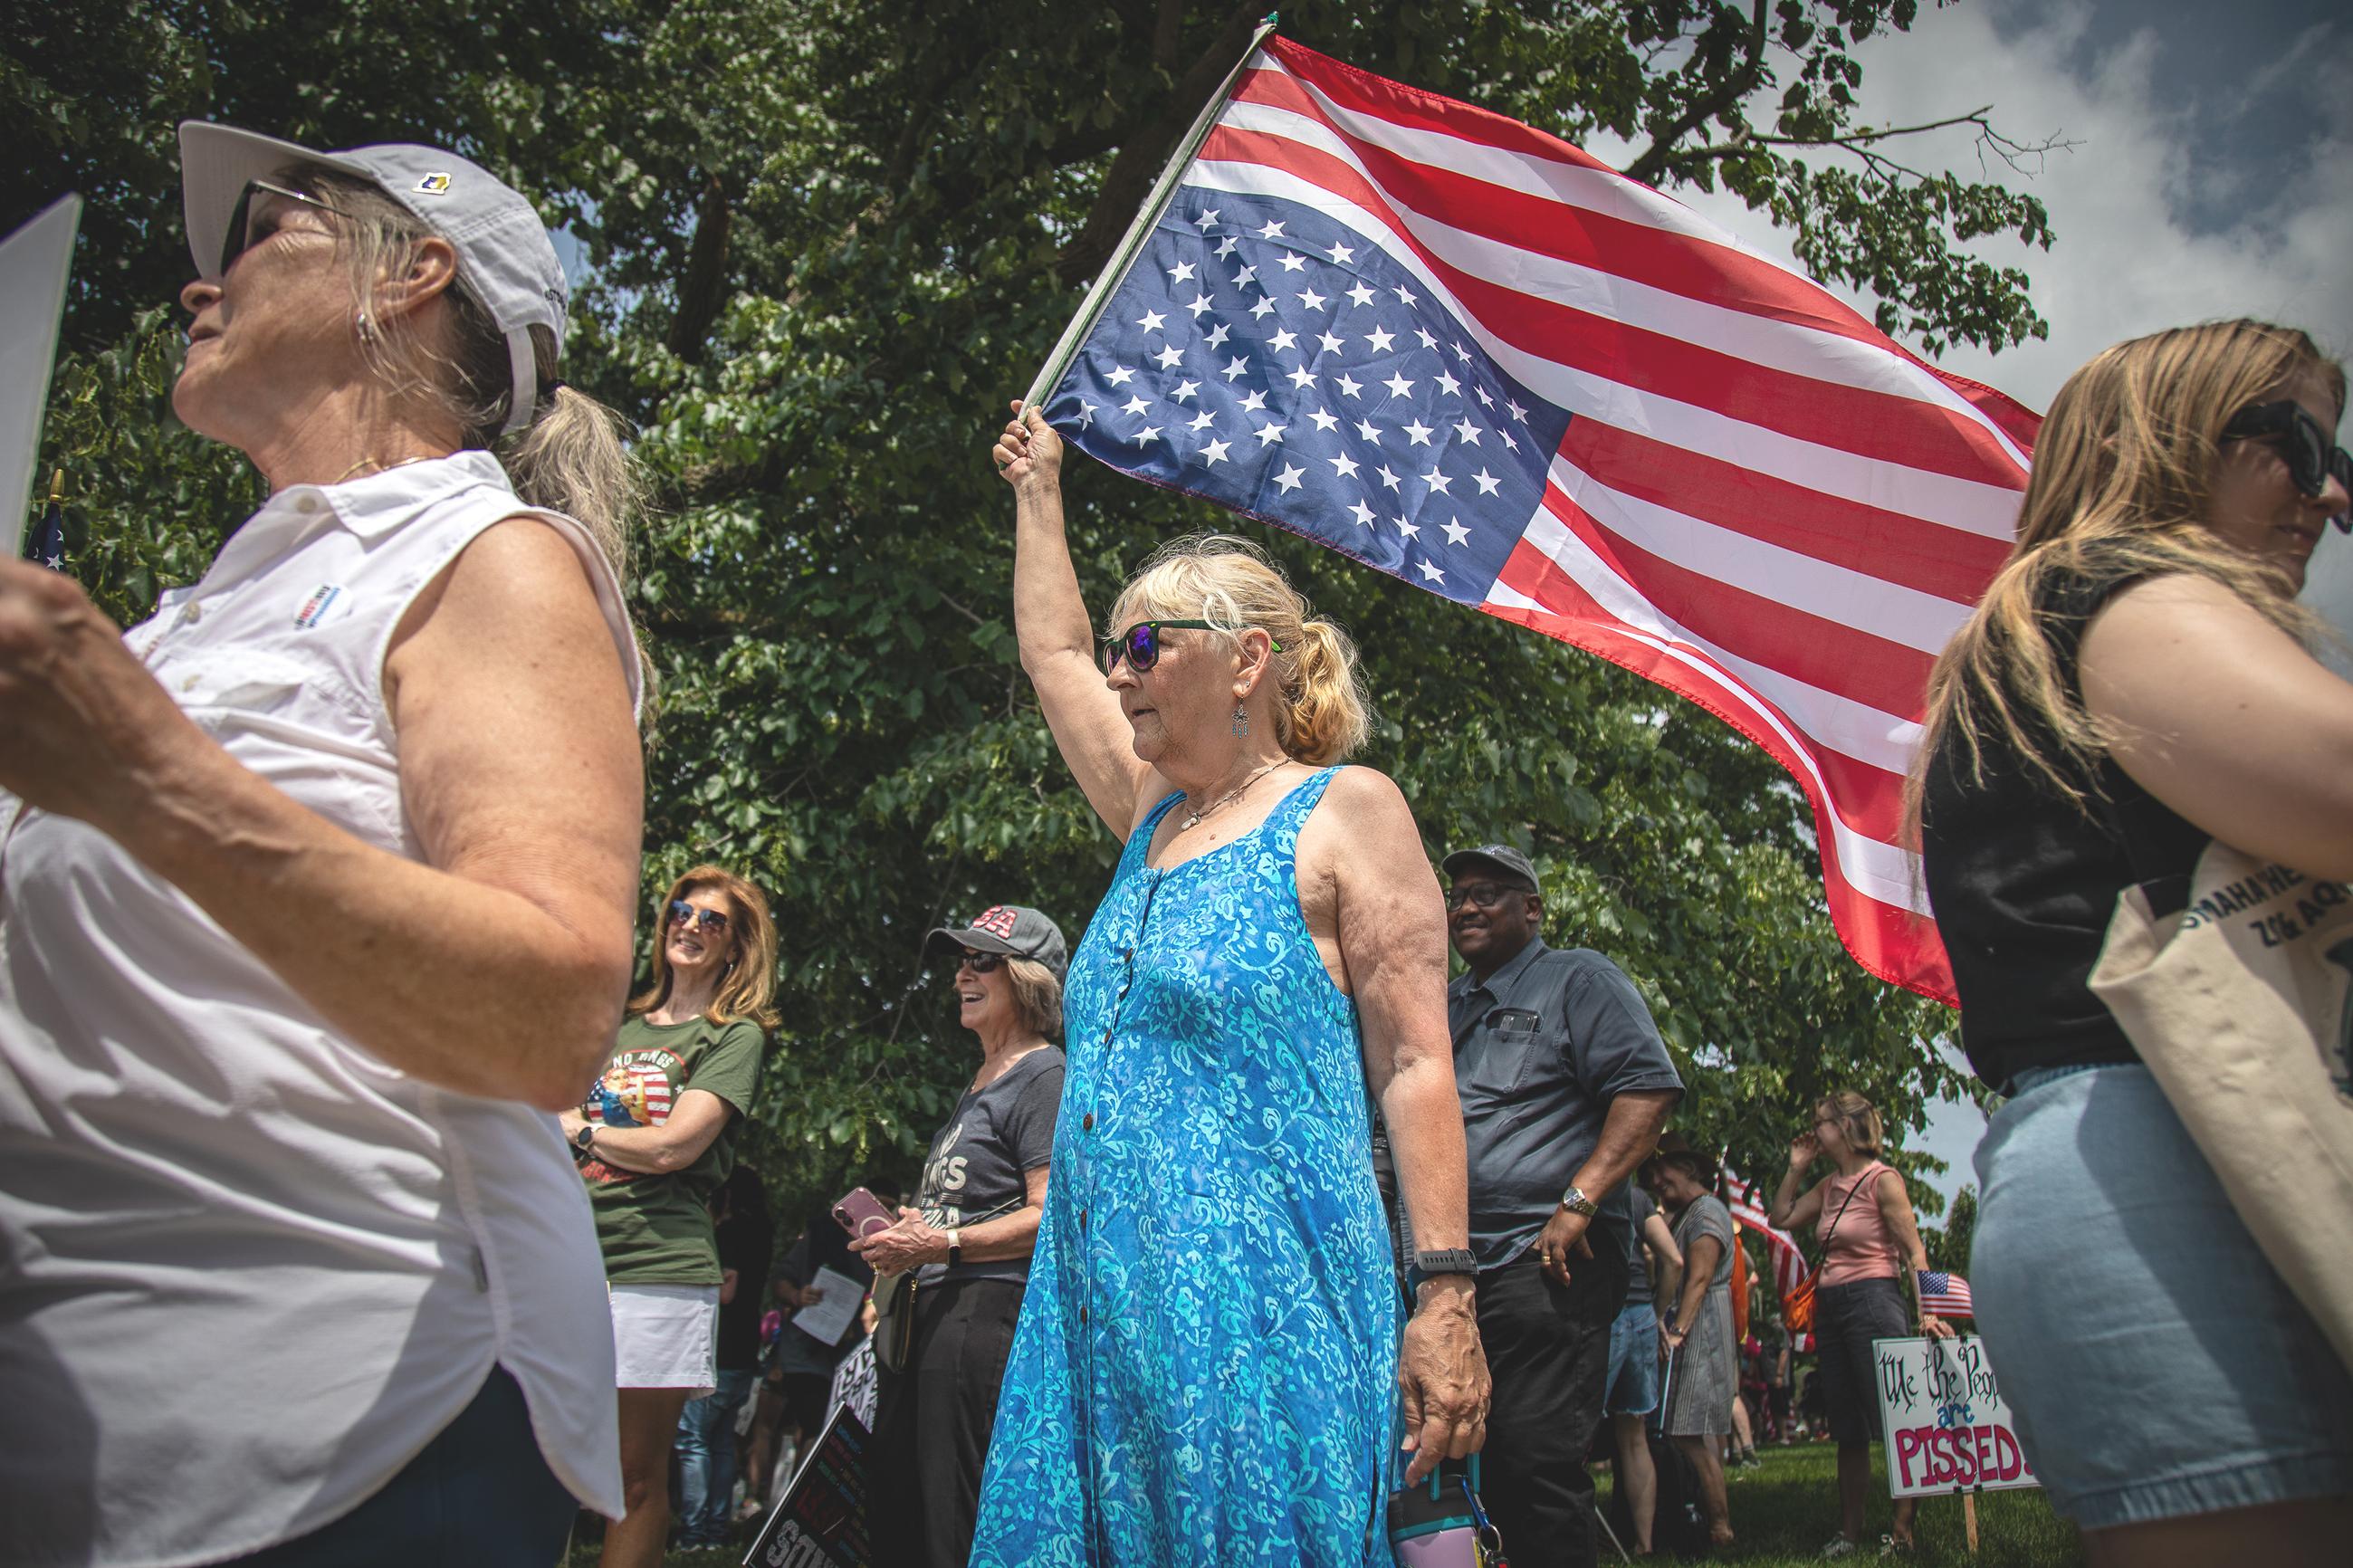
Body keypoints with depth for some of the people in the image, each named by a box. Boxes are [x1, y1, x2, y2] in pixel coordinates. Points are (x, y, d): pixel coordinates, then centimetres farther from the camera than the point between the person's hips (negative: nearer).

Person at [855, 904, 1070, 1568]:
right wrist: (905, 1233, 13)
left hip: (990, 1310, -10)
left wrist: (945, 1244, -20)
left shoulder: (1044, 1076, -7)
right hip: (932, 1310, 10)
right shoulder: (981, 1084, 24)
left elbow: (1052, 1217, -16)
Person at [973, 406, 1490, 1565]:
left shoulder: (1344, 812, -3)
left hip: (1264, 1306, -7)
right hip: (1103, 1298, 7)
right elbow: (1052, 653, 31)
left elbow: (1416, 1065, -9)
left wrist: (1445, 1295, -15)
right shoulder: (1154, 816, 17)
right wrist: (1039, 492, 39)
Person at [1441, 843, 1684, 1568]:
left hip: (1546, 1258, -7)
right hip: (1453, 1262, 7)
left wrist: (1577, 1203, -18)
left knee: (1535, 1454, -11)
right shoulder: (1447, 1004, 23)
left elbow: (1648, 1087, -9)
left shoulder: (1580, 978, 3)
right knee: (1475, 1457, 10)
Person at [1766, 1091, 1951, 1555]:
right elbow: (1780, 1218, 18)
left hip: (1872, 1300, -8)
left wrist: (1927, 1312, -20)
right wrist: (1796, 1168, 13)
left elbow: (1914, 1251, -11)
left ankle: (1904, 1532, 0)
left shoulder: (1882, 1180, -7)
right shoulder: (1830, 1185, 14)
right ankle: (1849, 1532, 17)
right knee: (1847, 1431, 11)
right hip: (1830, 1307, 8)